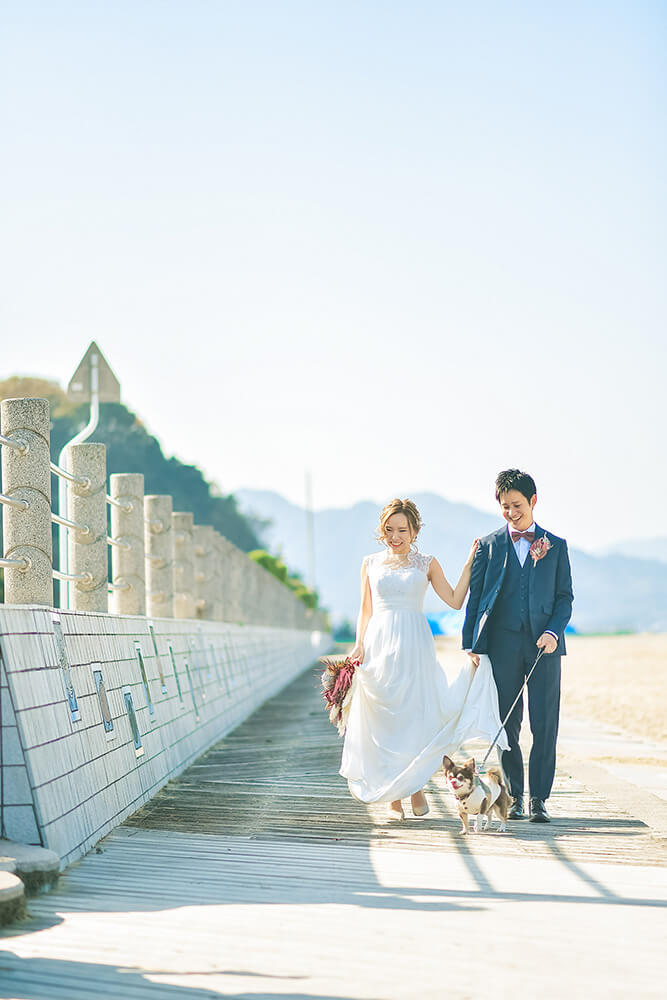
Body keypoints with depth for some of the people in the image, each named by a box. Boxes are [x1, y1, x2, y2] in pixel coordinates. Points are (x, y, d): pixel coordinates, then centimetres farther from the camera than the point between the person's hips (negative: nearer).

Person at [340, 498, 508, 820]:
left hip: (414, 646, -1)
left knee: (416, 715, -5)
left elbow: (455, 600, 2)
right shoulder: (371, 563, 11)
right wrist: (359, 645, -1)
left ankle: (416, 786, 11)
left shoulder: (426, 564, 7)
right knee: (383, 719, 0)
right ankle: (392, 797, 6)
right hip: (379, 645, 1)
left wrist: (469, 564, -1)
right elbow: (366, 610, 12)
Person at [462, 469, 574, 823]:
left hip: (544, 645, 0)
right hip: (503, 644, 0)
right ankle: (514, 796, 11)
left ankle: (539, 798, 4)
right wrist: (471, 644, 2)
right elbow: (474, 597, 8)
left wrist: (553, 631, -8)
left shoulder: (556, 546, 10)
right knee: (507, 723, 1)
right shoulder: (488, 546, 9)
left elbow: (564, 596, 9)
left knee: (545, 724, -3)